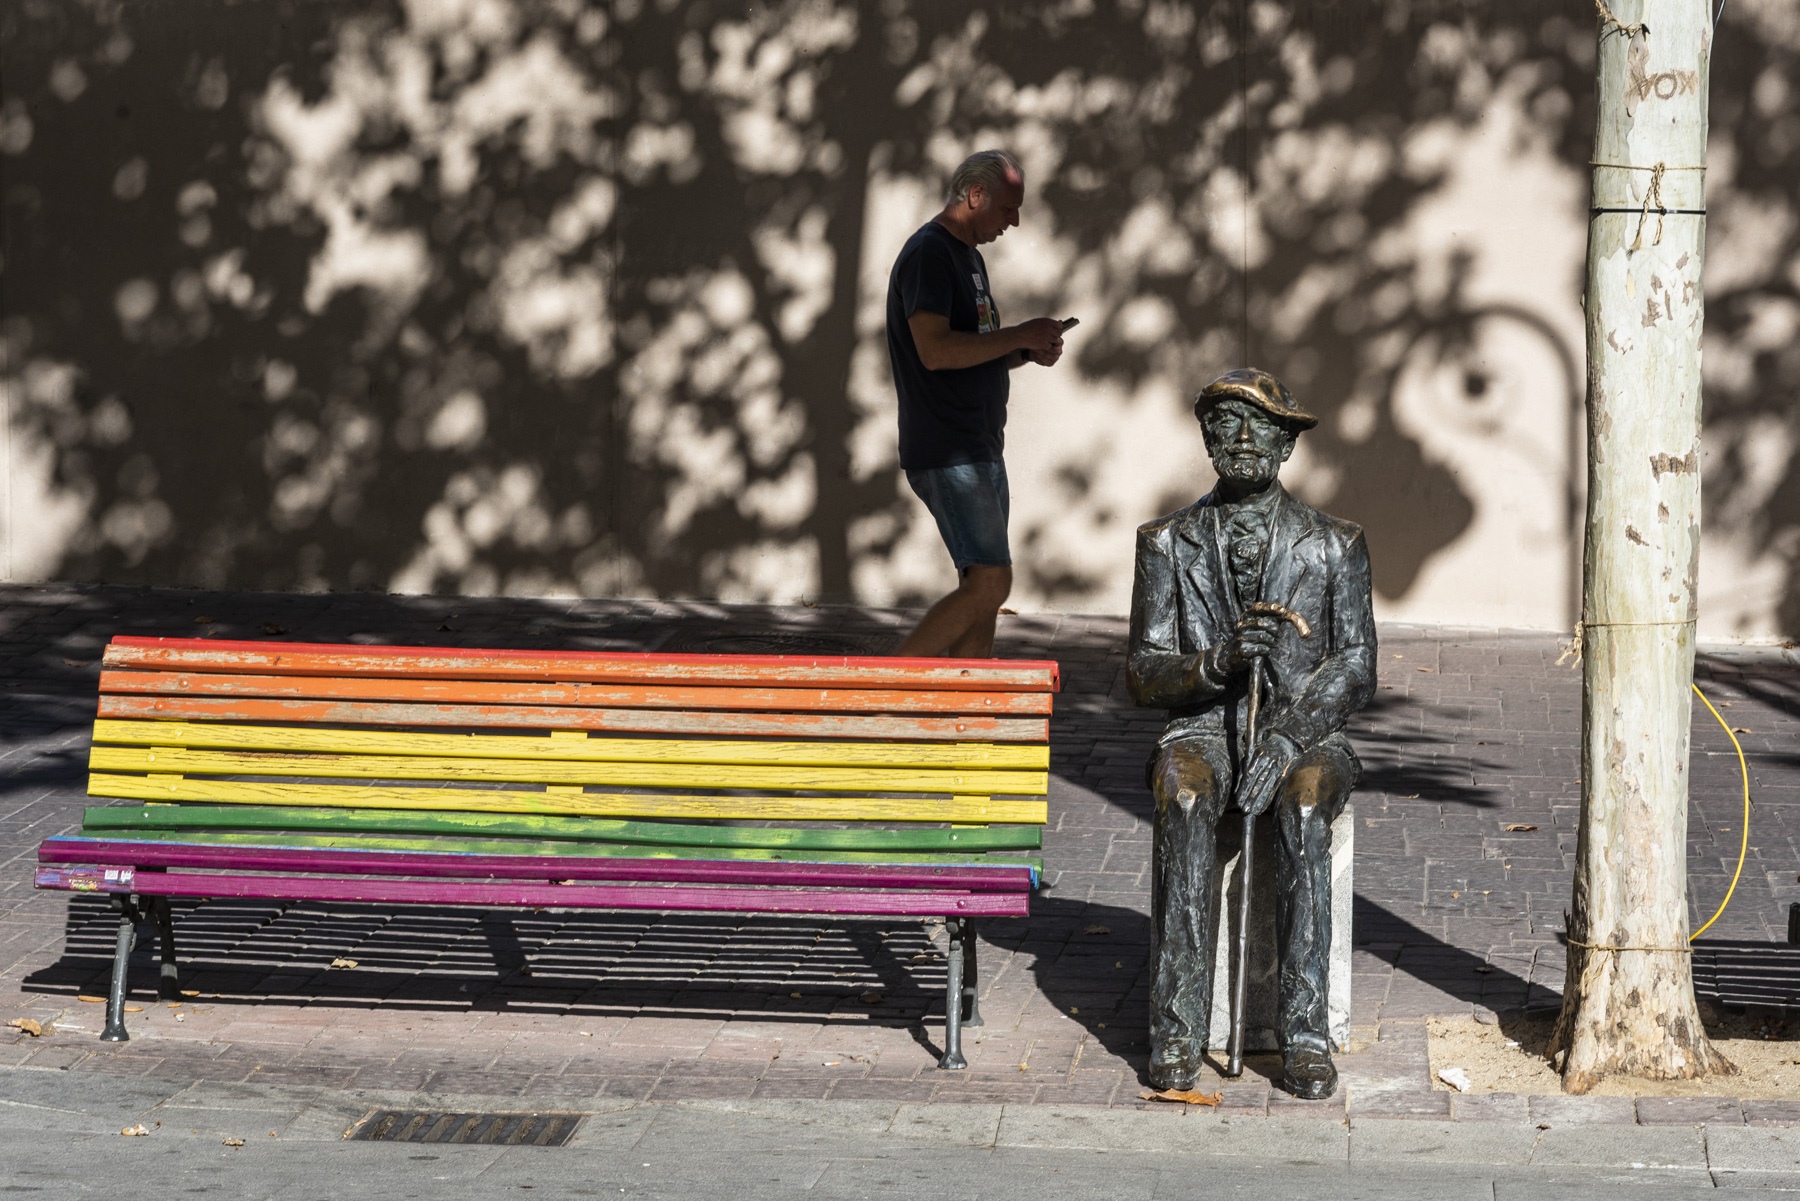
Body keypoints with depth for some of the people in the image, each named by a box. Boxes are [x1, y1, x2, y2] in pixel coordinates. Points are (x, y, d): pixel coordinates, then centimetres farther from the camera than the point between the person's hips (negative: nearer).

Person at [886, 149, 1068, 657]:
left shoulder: (969, 255, 19)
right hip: (947, 453, -10)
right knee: (990, 582, -15)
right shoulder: (928, 253, -12)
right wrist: (1020, 336, -16)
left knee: (982, 587, 8)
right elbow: (935, 350, -23)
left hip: (979, 450, 10)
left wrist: (1028, 352, 7)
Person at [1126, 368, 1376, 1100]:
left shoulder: (1333, 546, 6)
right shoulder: (1168, 545, 8)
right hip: (1202, 729, 0)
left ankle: (1305, 1034, -34)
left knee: (1304, 809, -36)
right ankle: (1177, 1031, -34)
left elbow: (1355, 671, -2)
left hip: (1305, 734, 0)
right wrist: (1216, 662, -18)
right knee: (1185, 802, -35)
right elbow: (1144, 676, 4)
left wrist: (1286, 738, -19)